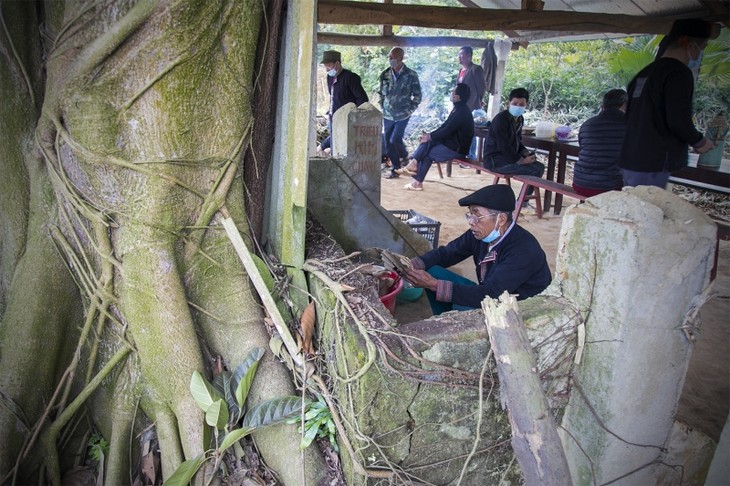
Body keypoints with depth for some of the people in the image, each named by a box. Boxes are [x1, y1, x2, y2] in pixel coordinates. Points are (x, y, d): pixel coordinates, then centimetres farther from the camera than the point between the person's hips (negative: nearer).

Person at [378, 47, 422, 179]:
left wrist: (410, 110, -6)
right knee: (388, 143, 4)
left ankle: (405, 156, 18)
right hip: (388, 116, 4)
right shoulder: (385, 75, 2)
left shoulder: (411, 75, -7)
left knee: (395, 140, -13)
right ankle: (395, 168, 18)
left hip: (402, 115, -4)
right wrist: (383, 108, 7)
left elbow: (417, 95, -1)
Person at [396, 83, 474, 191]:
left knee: (427, 154, -8)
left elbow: (447, 131, -22)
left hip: (457, 148, -9)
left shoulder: (462, 113, -23)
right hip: (450, 141, 9)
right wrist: (429, 135, 1)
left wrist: (430, 137, -11)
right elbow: (445, 126, 12)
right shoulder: (458, 109, 9)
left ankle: (417, 182, 2)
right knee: (427, 143, -3)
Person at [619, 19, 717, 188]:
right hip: (651, 165, -9)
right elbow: (679, 121, -18)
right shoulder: (678, 73, -10)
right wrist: (700, 142, 2)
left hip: (630, 160, 9)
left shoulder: (645, 72, 16)